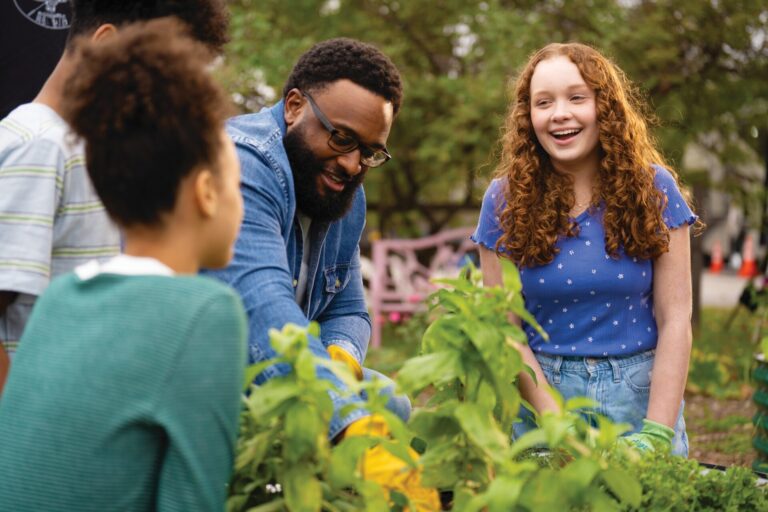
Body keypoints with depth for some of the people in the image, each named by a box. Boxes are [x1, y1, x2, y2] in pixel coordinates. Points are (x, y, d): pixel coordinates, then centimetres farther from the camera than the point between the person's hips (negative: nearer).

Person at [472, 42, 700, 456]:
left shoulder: (652, 188, -3)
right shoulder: (506, 200, -2)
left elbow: (675, 319, -5)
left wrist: (656, 434, -14)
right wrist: (557, 422, -13)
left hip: (642, 391, 0)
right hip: (540, 389, 0)